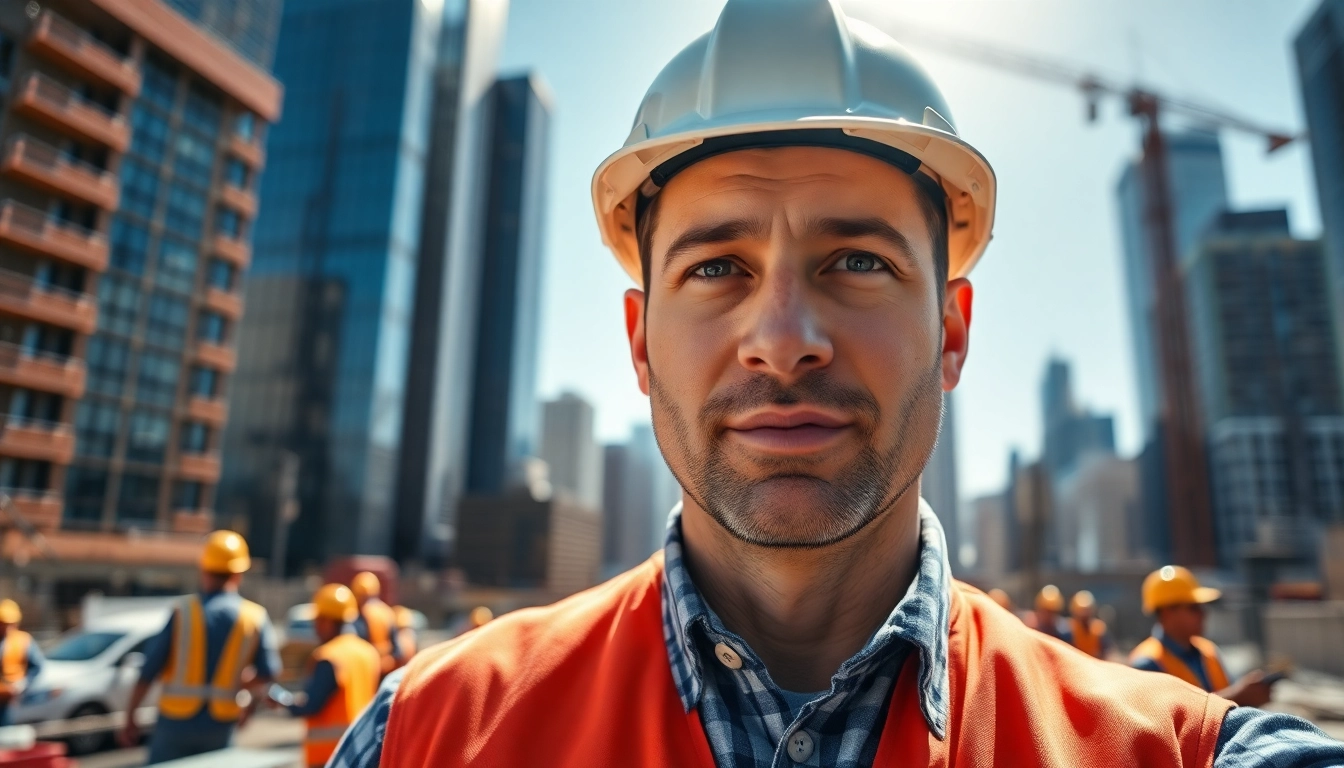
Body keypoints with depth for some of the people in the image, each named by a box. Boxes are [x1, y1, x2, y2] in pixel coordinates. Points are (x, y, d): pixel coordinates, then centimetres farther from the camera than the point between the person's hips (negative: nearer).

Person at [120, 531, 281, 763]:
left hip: (177, 722, -1)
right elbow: (268, 672, -4)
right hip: (220, 727, 1)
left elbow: (149, 669, -6)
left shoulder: (182, 611, -7)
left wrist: (130, 718, 4)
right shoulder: (256, 617, -5)